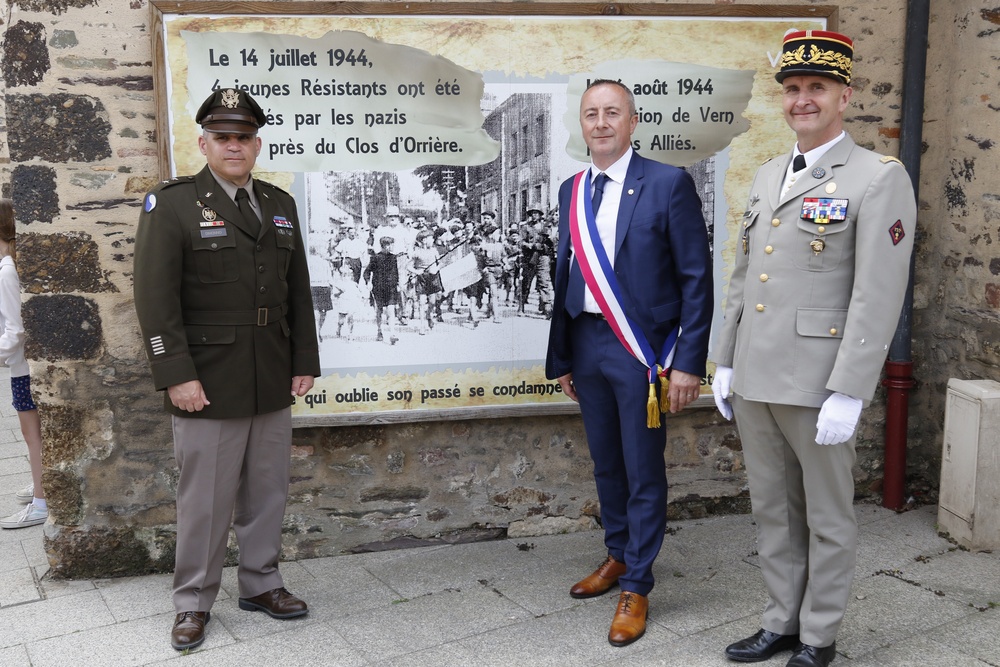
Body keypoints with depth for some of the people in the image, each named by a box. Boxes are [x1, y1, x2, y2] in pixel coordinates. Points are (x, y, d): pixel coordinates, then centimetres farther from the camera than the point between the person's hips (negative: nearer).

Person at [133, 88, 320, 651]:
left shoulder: (281, 205, 12)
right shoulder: (172, 204, -4)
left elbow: (298, 291, 13)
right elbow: (156, 297, -10)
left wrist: (305, 362, 8)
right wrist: (177, 375, -16)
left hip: (273, 385, 5)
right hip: (208, 386, -5)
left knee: (268, 493, 14)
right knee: (205, 498, 4)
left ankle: (261, 584, 30)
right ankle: (194, 603, 20)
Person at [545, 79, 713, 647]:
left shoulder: (669, 184, -8)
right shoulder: (573, 191, 9)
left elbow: (697, 279, -9)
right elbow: (566, 275, 13)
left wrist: (689, 363, -13)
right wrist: (562, 358, 13)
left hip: (642, 349, -5)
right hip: (587, 345, 5)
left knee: (644, 472, 4)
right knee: (606, 463, 17)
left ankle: (636, 587, 18)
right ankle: (619, 556, 37)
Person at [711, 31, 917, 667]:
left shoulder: (880, 179, -8)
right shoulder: (767, 176, 14)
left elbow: (878, 297, -15)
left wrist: (847, 393, -19)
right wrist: (725, 363, 13)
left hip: (818, 384, -6)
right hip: (755, 380, 7)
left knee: (827, 517, 9)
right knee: (773, 511, 17)